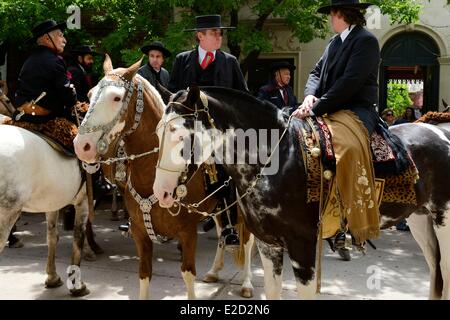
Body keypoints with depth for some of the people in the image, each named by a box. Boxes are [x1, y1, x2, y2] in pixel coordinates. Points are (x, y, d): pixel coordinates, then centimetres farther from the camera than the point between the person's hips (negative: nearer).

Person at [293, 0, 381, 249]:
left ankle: (347, 223, -29)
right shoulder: (335, 42, 19)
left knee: (348, 146, -37)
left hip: (355, 111, -9)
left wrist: (316, 108, -21)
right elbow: (317, 72, 16)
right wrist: (310, 96, -6)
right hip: (329, 110, 9)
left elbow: (350, 82, -18)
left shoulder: (366, 41, -8)